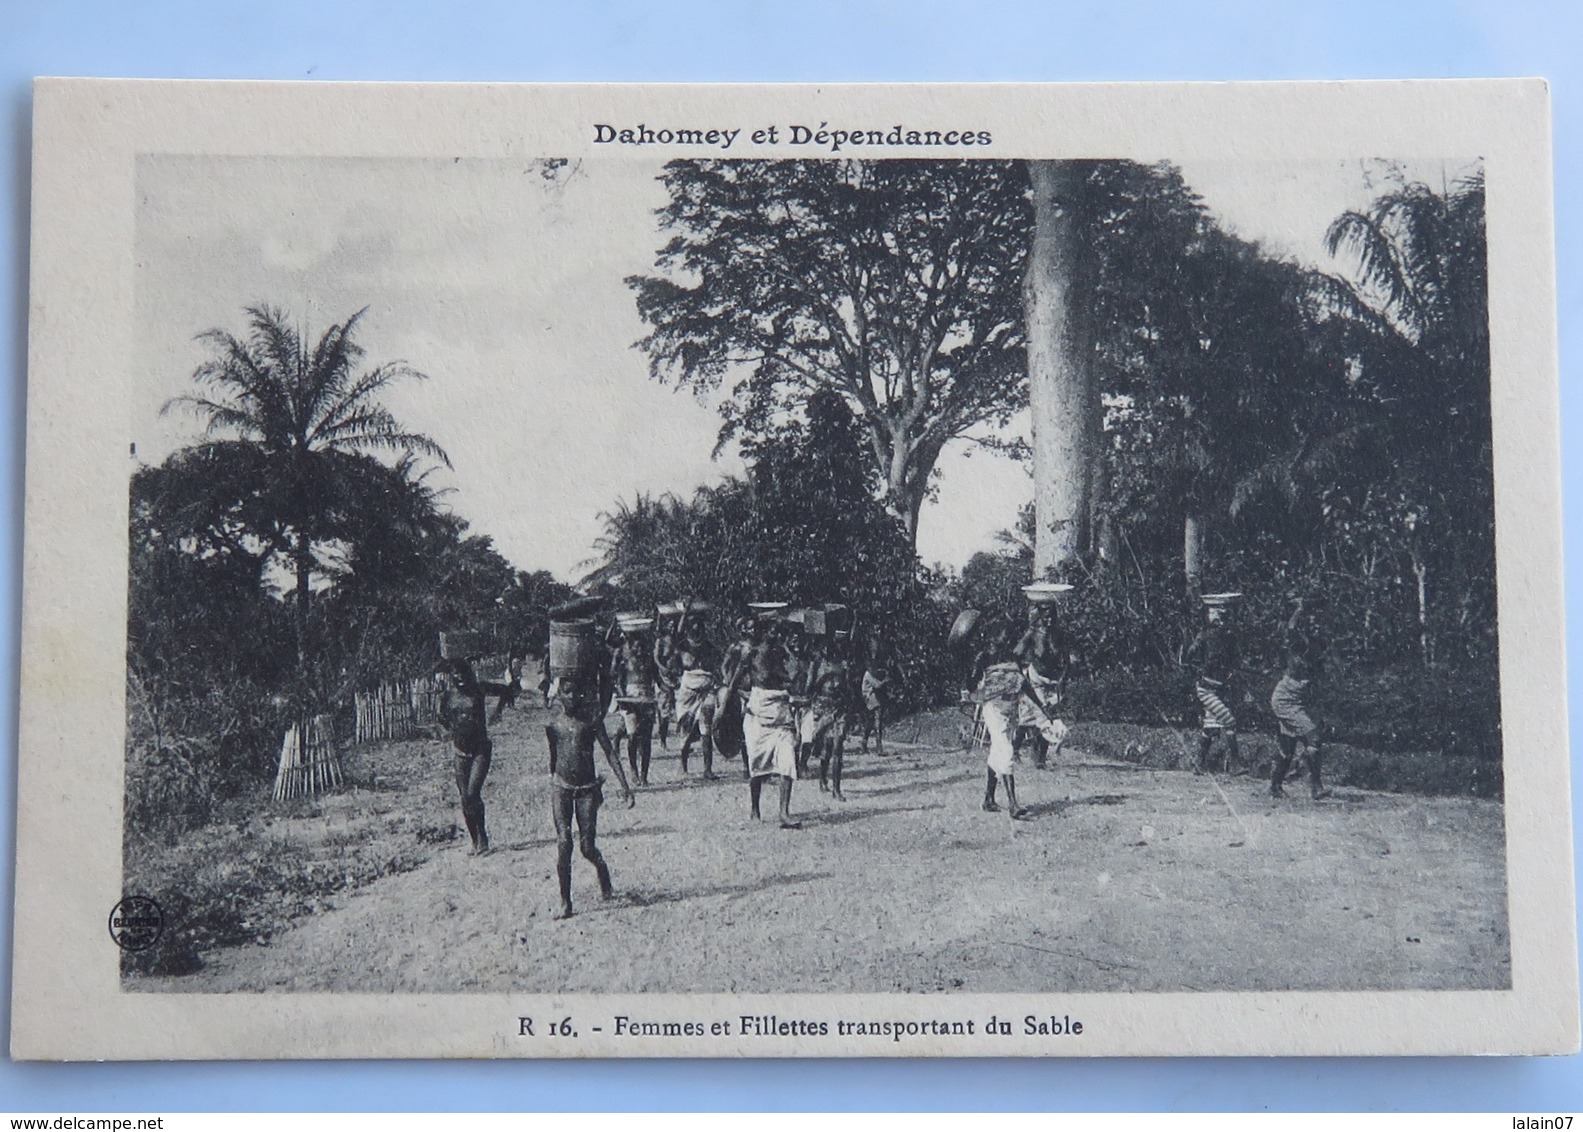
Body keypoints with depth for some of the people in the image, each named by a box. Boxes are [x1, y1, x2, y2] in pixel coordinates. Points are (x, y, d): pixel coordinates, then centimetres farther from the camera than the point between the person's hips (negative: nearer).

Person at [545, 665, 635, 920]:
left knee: (587, 846, 1)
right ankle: (565, 903, -2)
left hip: (587, 788, -1)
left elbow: (610, 753, -4)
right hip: (561, 786, 1)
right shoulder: (552, 718, -1)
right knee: (563, 843, -9)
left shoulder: (591, 719, -5)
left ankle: (605, 881, 33)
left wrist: (625, 788, -8)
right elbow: (552, 754, 10)